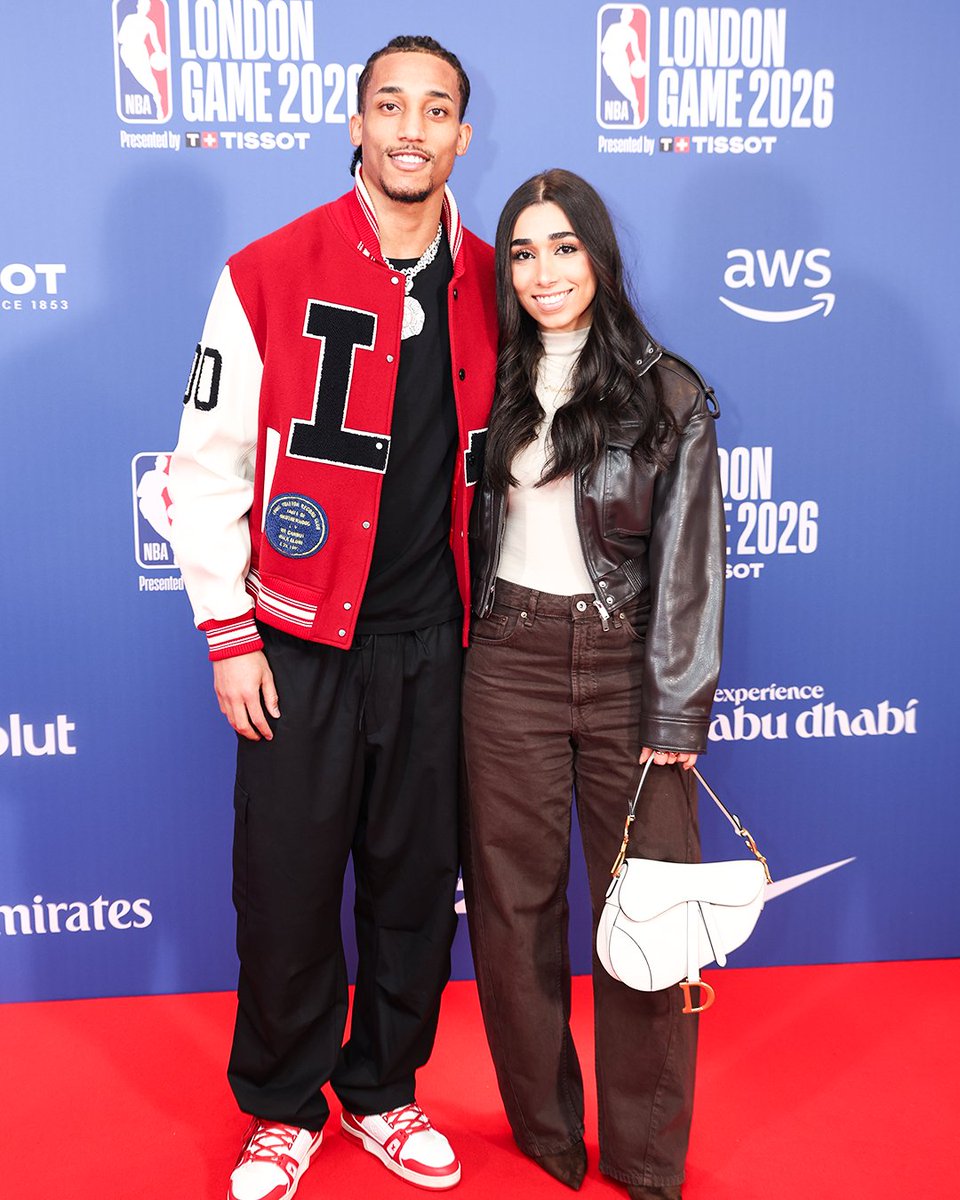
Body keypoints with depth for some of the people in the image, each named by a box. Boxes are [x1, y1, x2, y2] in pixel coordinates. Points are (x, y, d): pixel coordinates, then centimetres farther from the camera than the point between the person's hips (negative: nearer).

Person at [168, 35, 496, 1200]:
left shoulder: (491, 287, 6)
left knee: (417, 882, 12)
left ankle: (382, 1091, 34)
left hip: (434, 643, 3)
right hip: (301, 640, -3)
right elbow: (208, 464, -4)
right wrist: (228, 632, -7)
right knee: (286, 885, 5)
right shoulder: (270, 275, -4)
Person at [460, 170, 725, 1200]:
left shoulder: (668, 395, -1)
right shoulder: (492, 387, 8)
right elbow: (465, 528, 13)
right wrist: (462, 659, 7)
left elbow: (687, 563, -5)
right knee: (514, 900, 7)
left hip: (626, 662, -2)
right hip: (509, 662, 3)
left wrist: (678, 715, -9)